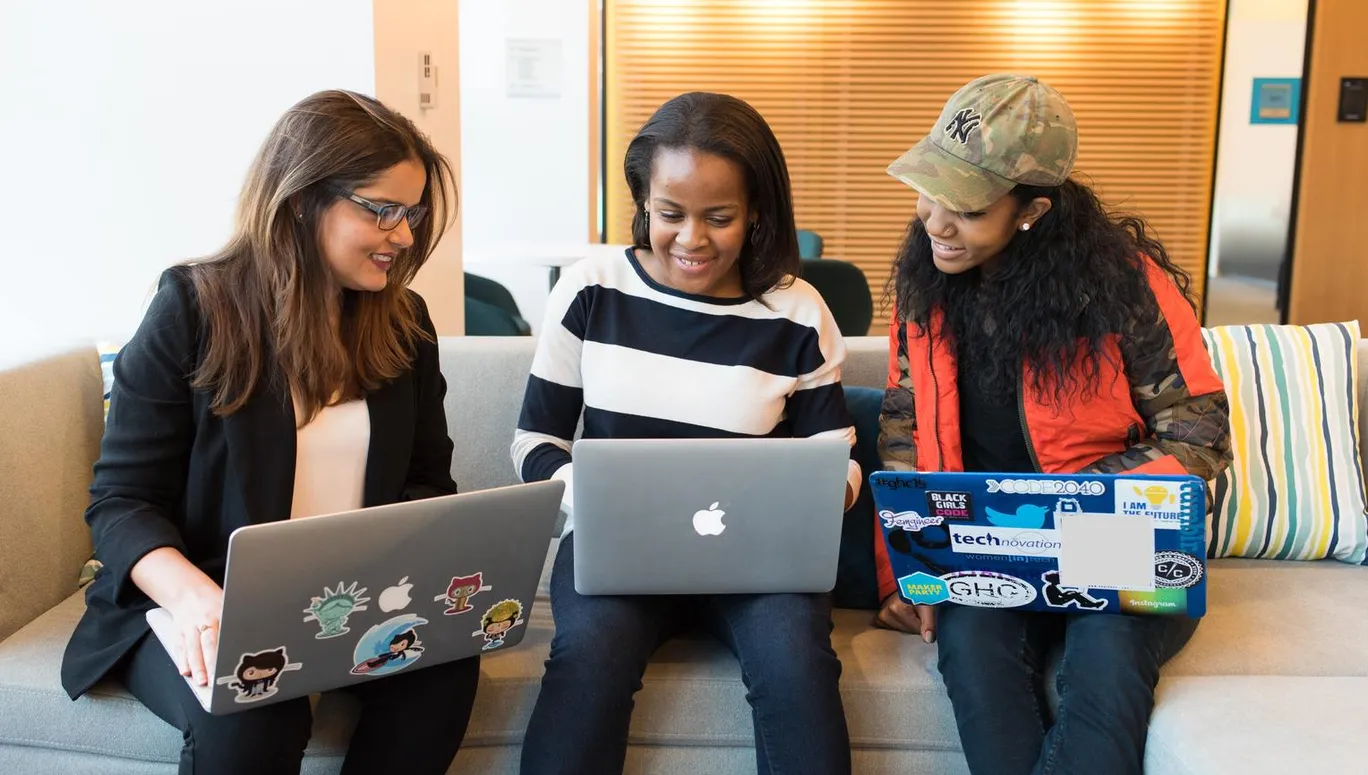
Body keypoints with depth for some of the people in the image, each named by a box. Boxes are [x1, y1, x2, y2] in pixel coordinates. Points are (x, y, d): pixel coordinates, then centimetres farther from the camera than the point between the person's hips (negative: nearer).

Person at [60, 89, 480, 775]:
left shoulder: (404, 321, 5)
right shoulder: (195, 307, -8)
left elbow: (429, 481, 8)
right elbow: (121, 501, -10)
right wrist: (199, 598, -31)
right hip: (206, 604, -3)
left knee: (446, 662, -26)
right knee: (250, 710, -34)